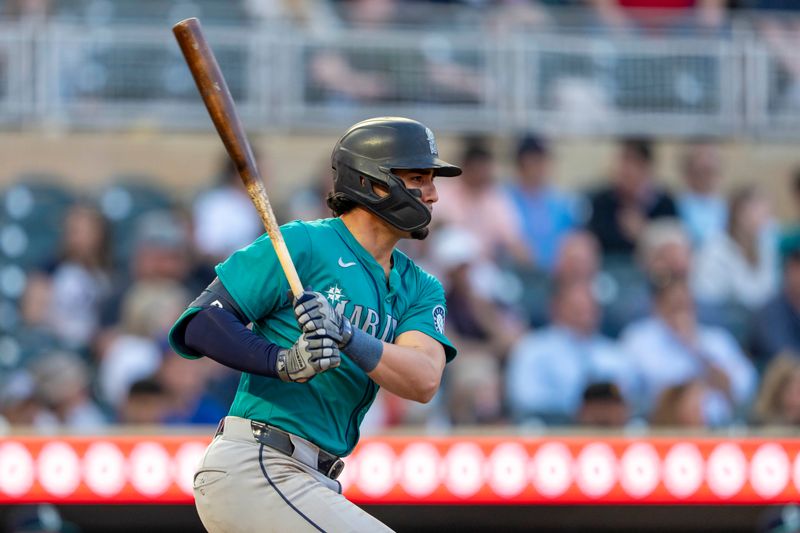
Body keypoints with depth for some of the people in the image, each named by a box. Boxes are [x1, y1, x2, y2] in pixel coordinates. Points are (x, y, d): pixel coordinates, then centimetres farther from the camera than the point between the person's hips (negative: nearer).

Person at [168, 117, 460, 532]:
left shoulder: (420, 290, 14)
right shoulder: (302, 245, -4)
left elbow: (424, 382, -6)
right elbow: (199, 323, -10)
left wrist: (348, 338, -25)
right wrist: (282, 361, -27)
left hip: (311, 483, 8)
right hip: (252, 470, -8)